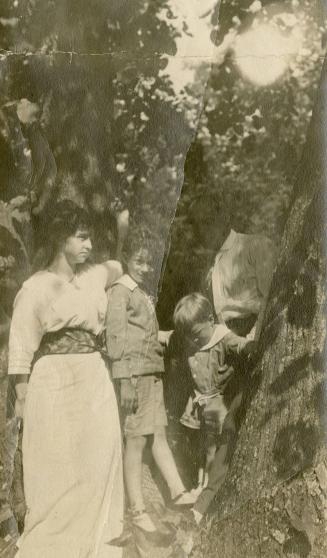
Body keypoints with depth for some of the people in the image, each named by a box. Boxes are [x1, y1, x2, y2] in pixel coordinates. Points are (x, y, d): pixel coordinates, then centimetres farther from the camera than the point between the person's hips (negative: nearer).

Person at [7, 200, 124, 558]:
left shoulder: (94, 276, 6)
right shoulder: (37, 288, -12)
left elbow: (117, 269, 31)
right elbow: (21, 345, -9)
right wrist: (22, 396, -8)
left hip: (95, 380, 6)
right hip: (56, 383, -6)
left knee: (97, 461, 13)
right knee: (57, 469, 3)